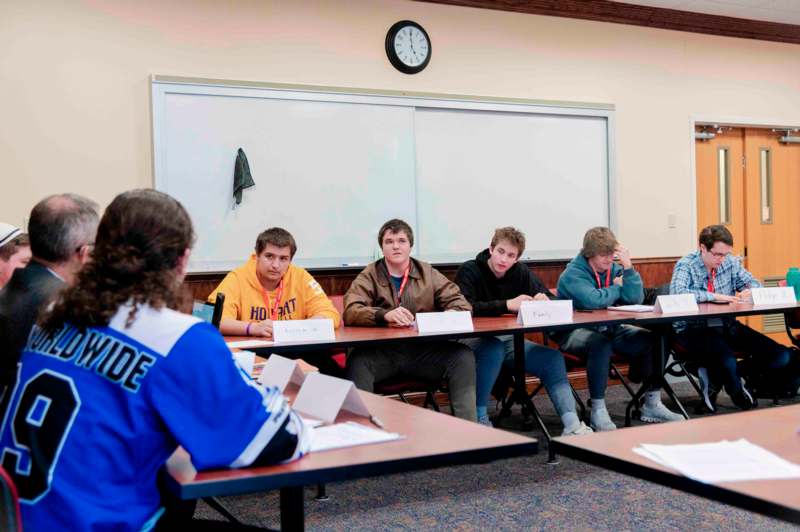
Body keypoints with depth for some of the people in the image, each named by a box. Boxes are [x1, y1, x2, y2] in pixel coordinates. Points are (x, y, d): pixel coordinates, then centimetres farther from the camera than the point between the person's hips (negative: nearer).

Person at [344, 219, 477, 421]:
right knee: (357, 361, -33)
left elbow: (459, 302, 8)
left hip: (423, 350, 2)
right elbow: (350, 312, -10)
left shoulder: (427, 273, 13)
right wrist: (385, 315, -29)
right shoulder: (369, 276, 6)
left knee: (463, 357, -22)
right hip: (381, 351, -2)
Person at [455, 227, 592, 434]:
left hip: (509, 341, 6)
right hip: (475, 341, -5)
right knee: (494, 349, -37)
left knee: (552, 357, -15)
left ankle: (572, 426, -18)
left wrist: (545, 301, -16)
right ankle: (479, 417, -22)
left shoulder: (521, 272, 8)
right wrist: (507, 305, -28)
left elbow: (553, 299, 10)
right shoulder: (469, 271, -9)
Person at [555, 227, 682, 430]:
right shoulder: (572, 274, -13)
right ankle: (598, 411, -30)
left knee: (652, 339, -11)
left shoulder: (614, 269, 6)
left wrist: (628, 267, -15)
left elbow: (635, 299, -5)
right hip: (576, 332, -6)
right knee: (601, 343, -38)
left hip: (610, 329, 7)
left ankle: (652, 405, -1)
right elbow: (592, 300, -30)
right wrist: (617, 288, -11)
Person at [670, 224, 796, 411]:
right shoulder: (686, 265, -9)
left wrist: (749, 292, -8)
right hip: (694, 329, -6)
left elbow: (753, 283, 17)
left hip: (727, 325, 7)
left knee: (780, 356, -10)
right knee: (727, 361, -35)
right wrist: (713, 296, -28)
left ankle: (715, 377, 0)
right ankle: (738, 394, 1)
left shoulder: (730, 262, 8)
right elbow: (677, 293, -27)